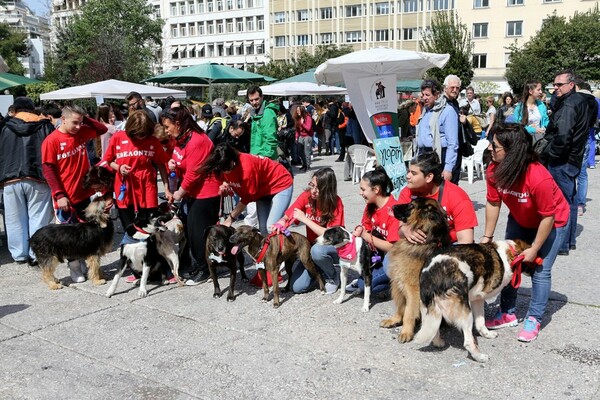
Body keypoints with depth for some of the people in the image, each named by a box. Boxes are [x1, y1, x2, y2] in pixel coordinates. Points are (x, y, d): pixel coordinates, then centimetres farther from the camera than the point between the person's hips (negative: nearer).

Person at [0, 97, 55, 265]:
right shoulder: (44, 125, 4)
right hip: (38, 179, -1)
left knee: (15, 220, 10)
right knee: (38, 218, 3)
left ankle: (19, 254, 16)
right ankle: (36, 254, 2)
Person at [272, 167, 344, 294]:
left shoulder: (336, 202, -19)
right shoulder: (306, 196, -9)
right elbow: (286, 218, -5)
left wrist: (305, 219, -27)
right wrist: (281, 223, -29)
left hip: (332, 247, -3)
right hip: (312, 247, 4)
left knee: (317, 250, -38)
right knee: (297, 287, -13)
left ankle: (333, 277, -7)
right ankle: (320, 270, 16)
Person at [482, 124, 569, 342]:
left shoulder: (538, 178, -39)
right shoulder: (494, 170, -24)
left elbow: (548, 217, -29)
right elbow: (493, 203, -13)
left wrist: (534, 249, -22)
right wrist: (487, 237, -11)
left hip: (552, 222, -5)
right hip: (520, 220, 6)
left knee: (540, 270, -6)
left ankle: (533, 319, 8)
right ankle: (507, 313, 16)